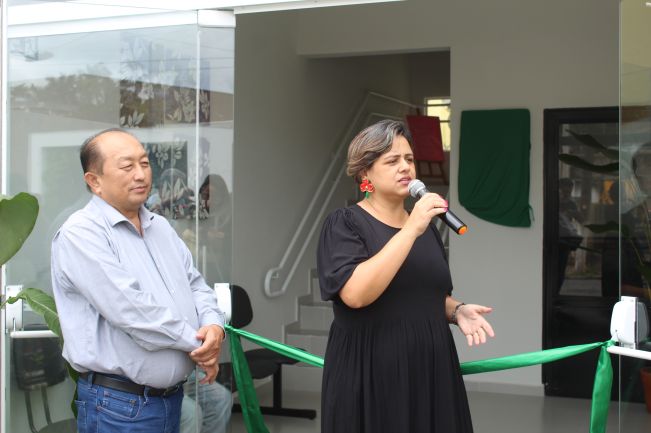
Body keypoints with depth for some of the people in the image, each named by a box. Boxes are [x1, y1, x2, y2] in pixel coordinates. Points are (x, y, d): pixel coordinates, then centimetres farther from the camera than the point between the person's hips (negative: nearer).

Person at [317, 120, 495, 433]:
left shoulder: (426, 225, 12)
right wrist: (410, 230, -23)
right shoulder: (345, 224, -7)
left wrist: (457, 311, 0)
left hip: (431, 371, 6)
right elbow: (355, 294, -24)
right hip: (371, 375, -6)